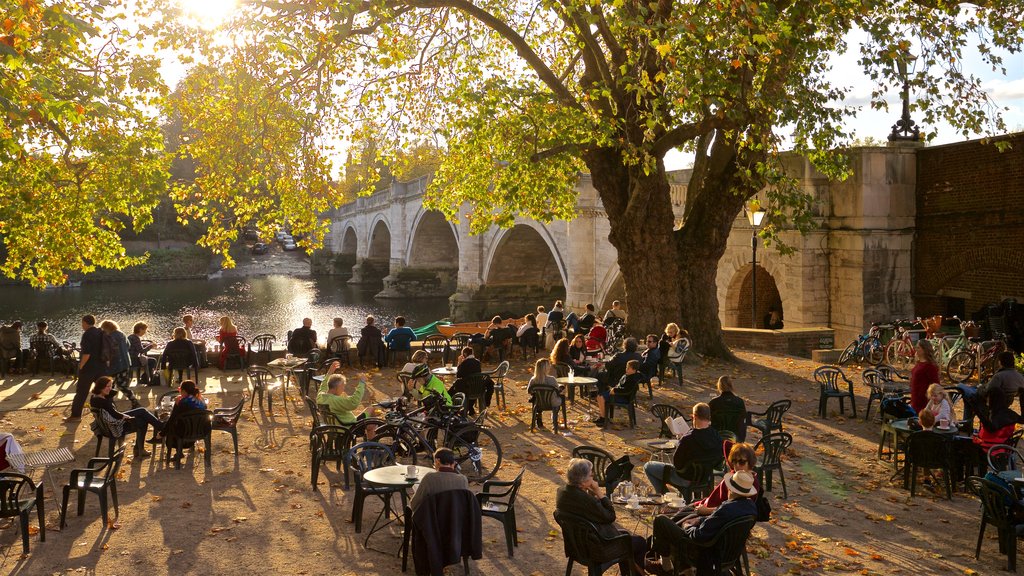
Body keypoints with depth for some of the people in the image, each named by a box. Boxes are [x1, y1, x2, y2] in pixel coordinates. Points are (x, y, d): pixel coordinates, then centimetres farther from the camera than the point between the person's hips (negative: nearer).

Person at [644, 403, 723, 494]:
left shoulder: (687, 440, -33)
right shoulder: (717, 437, -16)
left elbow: (677, 464, -19)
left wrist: (677, 446, -4)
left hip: (686, 479, -6)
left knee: (647, 467, 10)